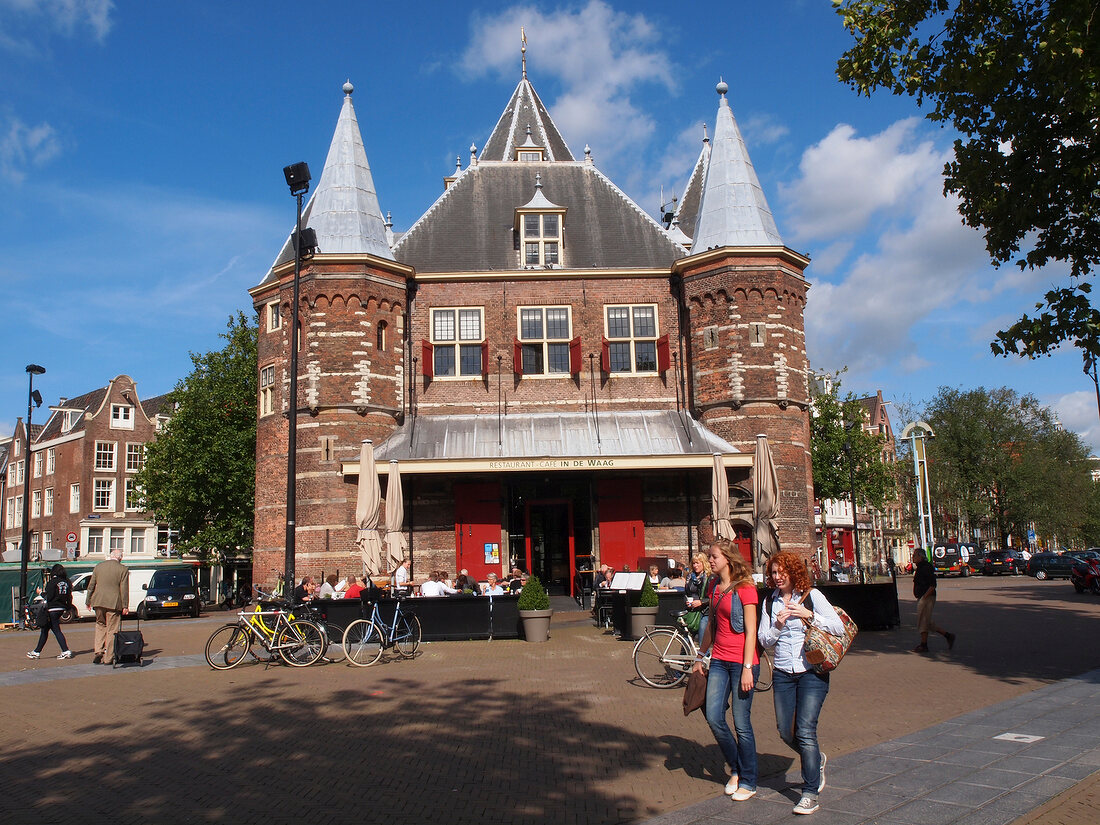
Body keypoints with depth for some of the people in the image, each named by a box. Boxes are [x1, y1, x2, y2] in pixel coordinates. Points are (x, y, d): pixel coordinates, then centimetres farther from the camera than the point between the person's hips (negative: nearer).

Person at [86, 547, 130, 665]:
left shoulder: (99, 566, 5)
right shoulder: (123, 569, -6)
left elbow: (91, 585, 10)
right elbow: (124, 589, -7)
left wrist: (88, 601, 19)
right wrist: (125, 606, -3)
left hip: (98, 602, 4)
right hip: (114, 603, -3)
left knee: (100, 625, 22)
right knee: (112, 630, 4)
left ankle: (98, 651, 9)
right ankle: (108, 658, 6)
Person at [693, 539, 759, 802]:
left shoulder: (745, 588, -11)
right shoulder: (715, 585, 10)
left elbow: (750, 631, -13)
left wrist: (747, 668, -17)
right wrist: (700, 656, 22)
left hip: (742, 662, -7)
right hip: (719, 660, 7)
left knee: (741, 723, 0)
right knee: (713, 717, 2)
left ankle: (748, 782, 16)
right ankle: (735, 770, 24)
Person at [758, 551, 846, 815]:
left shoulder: (811, 595, -3)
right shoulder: (770, 602, 7)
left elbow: (839, 627, -7)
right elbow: (764, 640, 6)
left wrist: (809, 615, -19)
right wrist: (778, 625, -13)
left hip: (812, 671, -4)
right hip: (782, 673, 4)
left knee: (805, 731, -9)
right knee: (785, 732, 7)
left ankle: (810, 793, 4)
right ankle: (816, 761, 38)